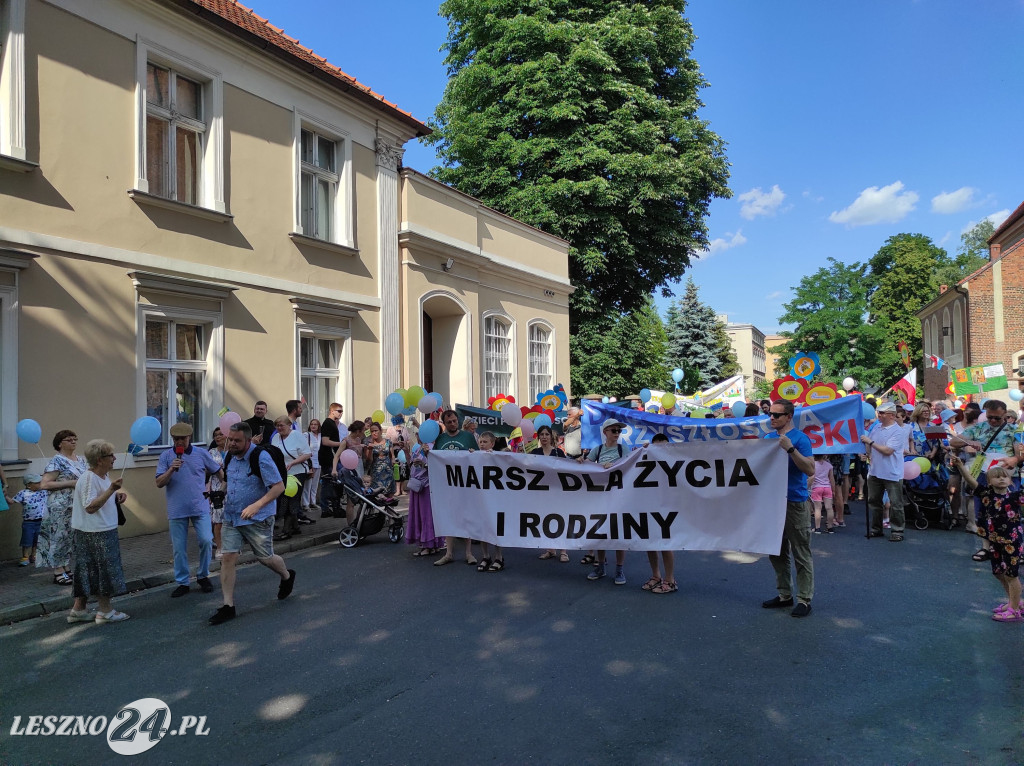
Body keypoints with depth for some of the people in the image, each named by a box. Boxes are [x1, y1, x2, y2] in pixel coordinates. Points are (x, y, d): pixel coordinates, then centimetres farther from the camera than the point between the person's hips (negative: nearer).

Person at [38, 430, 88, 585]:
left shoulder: (81, 460, 12)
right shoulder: (57, 461, -10)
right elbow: (44, 484, -16)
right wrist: (71, 483, -20)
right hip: (61, 507, -7)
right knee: (60, 537, -1)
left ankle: (68, 568, 22)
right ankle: (58, 572, 7)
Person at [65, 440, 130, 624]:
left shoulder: (104, 476, 9)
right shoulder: (89, 479, -20)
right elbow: (90, 507, -27)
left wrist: (116, 496, 5)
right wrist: (111, 489, -32)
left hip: (104, 530, 10)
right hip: (96, 533, -10)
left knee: (89, 571, 16)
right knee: (104, 569, 0)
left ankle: (78, 609, 25)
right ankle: (105, 611, 11)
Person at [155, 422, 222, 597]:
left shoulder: (202, 454, 1)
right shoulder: (166, 456, 0)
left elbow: (219, 472, 12)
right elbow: (159, 483, -5)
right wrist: (171, 470, -19)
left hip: (200, 507, 0)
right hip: (176, 510, 1)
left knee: (206, 541, -8)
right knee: (179, 548, 6)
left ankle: (203, 576, 14)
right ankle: (182, 583, 20)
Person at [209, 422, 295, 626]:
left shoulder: (261, 458, -20)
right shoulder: (230, 456, 3)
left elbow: (279, 486, -22)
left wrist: (256, 505, -32)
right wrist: (227, 497, 5)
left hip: (257, 519, -6)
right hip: (232, 517, 6)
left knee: (265, 558, 8)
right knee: (228, 558, -2)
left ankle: (287, 576, 39)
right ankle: (228, 606, 7)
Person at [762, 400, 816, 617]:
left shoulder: (799, 438, -9)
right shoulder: (768, 438, 10)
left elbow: (810, 470, -18)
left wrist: (790, 449, -27)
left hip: (795, 503, -7)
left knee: (801, 554, 1)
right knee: (777, 552, 13)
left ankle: (804, 600, 9)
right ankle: (784, 595, 24)